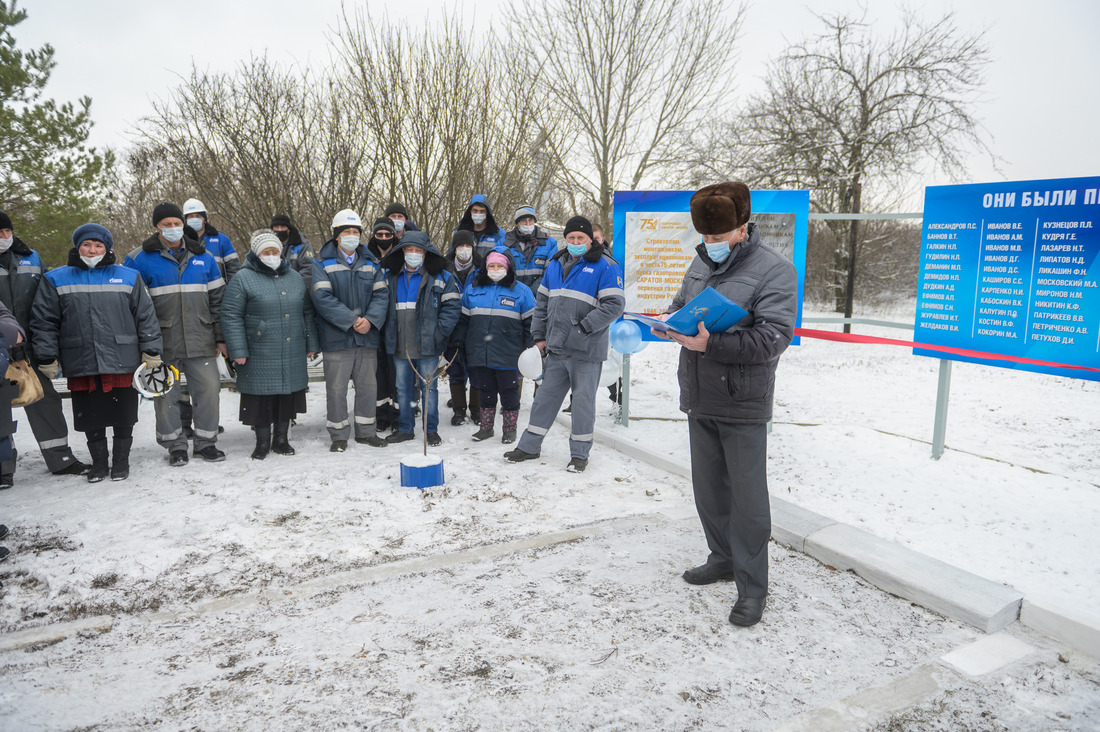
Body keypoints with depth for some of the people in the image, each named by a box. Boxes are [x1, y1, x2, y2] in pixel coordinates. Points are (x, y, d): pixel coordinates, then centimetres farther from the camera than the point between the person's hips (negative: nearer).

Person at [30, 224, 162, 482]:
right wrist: (48, 359, 1)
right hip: (81, 364, 1)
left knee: (123, 416, 6)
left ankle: (121, 459, 22)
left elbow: (146, 316, 8)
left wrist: (151, 351, 3)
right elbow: (43, 321, 7)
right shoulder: (56, 280, 8)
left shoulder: (129, 277, 8)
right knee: (90, 417, 8)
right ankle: (98, 460, 23)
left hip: (123, 363, 0)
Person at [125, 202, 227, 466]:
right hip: (163, 343, -2)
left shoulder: (203, 257, 10)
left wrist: (220, 337, 7)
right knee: (166, 395, 6)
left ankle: (206, 442, 17)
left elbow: (217, 300, 12)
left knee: (208, 390, 2)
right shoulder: (140, 259, 2)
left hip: (201, 342, 2)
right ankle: (175, 446, 20)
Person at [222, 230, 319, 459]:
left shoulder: (295, 277, 13)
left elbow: (308, 313, 18)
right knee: (261, 399, 2)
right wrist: (238, 351, -11)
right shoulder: (243, 278, -2)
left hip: (293, 355, 4)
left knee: (288, 396, 10)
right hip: (259, 356, -4)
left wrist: (311, 344, 14)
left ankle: (281, 439, 25)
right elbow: (231, 316, -5)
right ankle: (262, 442, 18)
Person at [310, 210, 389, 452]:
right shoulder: (323, 263, -2)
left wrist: (370, 319, -14)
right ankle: (339, 435, 16)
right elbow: (322, 297, -13)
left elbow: (381, 294, 3)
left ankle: (366, 431, 25)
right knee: (336, 387, 2)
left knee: (368, 385, 10)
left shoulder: (371, 263, 11)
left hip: (368, 336, 4)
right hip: (337, 338, -4)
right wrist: (352, 320, -19)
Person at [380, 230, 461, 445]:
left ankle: (432, 430, 13)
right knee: (402, 388, 11)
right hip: (399, 346, 4)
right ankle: (404, 429, 22)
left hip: (426, 346, -4)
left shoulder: (441, 277, -2)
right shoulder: (392, 277, 11)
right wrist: (388, 335, 7)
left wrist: (438, 334, -12)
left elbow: (452, 306, -5)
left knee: (428, 388, 3)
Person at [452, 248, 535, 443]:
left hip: (508, 356, -3)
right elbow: (463, 319, 15)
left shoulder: (521, 291, 1)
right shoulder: (472, 289, 10)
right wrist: (458, 344, 10)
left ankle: (509, 429, 18)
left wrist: (531, 349, -3)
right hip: (479, 354, 3)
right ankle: (486, 427, 26)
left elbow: (530, 322, 2)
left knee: (509, 392, 5)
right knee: (486, 392, 13)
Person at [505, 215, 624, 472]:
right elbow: (542, 302, 19)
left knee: (583, 400, 4)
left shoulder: (605, 266, -6)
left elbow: (614, 304, -14)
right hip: (556, 348, 6)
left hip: (586, 350, -5)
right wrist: (539, 335, 12)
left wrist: (584, 326, -18)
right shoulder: (555, 265, 13)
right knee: (546, 395, 13)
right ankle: (529, 446, 25)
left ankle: (579, 453, 17)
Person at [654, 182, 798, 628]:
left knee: (747, 497, 0)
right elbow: (679, 304, 23)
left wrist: (711, 344, -28)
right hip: (699, 401, 7)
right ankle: (723, 558, 36)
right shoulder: (701, 263, 12)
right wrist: (673, 322, -2)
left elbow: (775, 336, -20)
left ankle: (752, 587, 13)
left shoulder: (774, 269, -11)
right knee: (708, 487, 17)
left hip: (743, 405, -7)